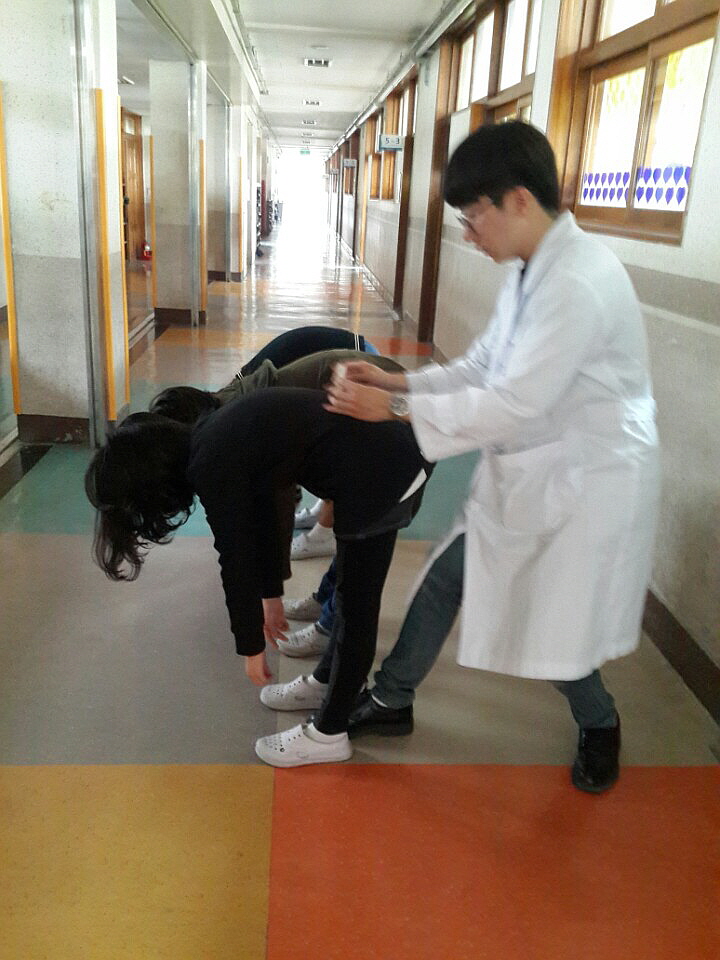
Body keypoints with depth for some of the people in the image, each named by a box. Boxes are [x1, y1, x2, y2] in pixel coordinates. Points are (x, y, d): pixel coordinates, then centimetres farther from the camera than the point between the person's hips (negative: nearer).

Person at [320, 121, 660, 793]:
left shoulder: (579, 281, -26)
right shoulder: (530, 272, 3)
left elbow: (514, 403, -28)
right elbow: (480, 368, 8)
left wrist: (395, 409, -22)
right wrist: (396, 380, -5)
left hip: (588, 482, -8)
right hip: (526, 471, 9)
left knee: (554, 638, 6)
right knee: (445, 579, 13)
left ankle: (599, 725, 39)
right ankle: (391, 700, 33)